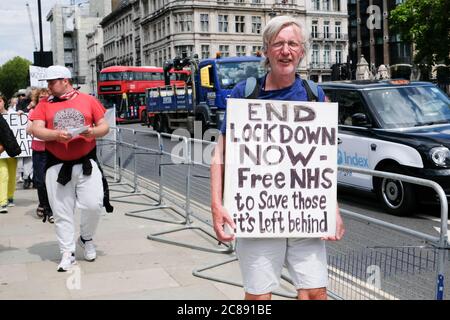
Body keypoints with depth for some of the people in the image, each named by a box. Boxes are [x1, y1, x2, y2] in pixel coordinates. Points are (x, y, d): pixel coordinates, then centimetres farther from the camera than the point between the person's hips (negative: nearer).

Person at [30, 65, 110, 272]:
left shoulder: (88, 100, 6)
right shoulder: (44, 105, 8)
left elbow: (104, 126, 6)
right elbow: (36, 130, -4)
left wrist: (93, 131, -16)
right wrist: (56, 134, -22)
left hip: (86, 162, -1)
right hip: (57, 165, 1)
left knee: (94, 204, -8)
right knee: (62, 212, 3)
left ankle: (86, 238, 22)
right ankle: (67, 253, 15)